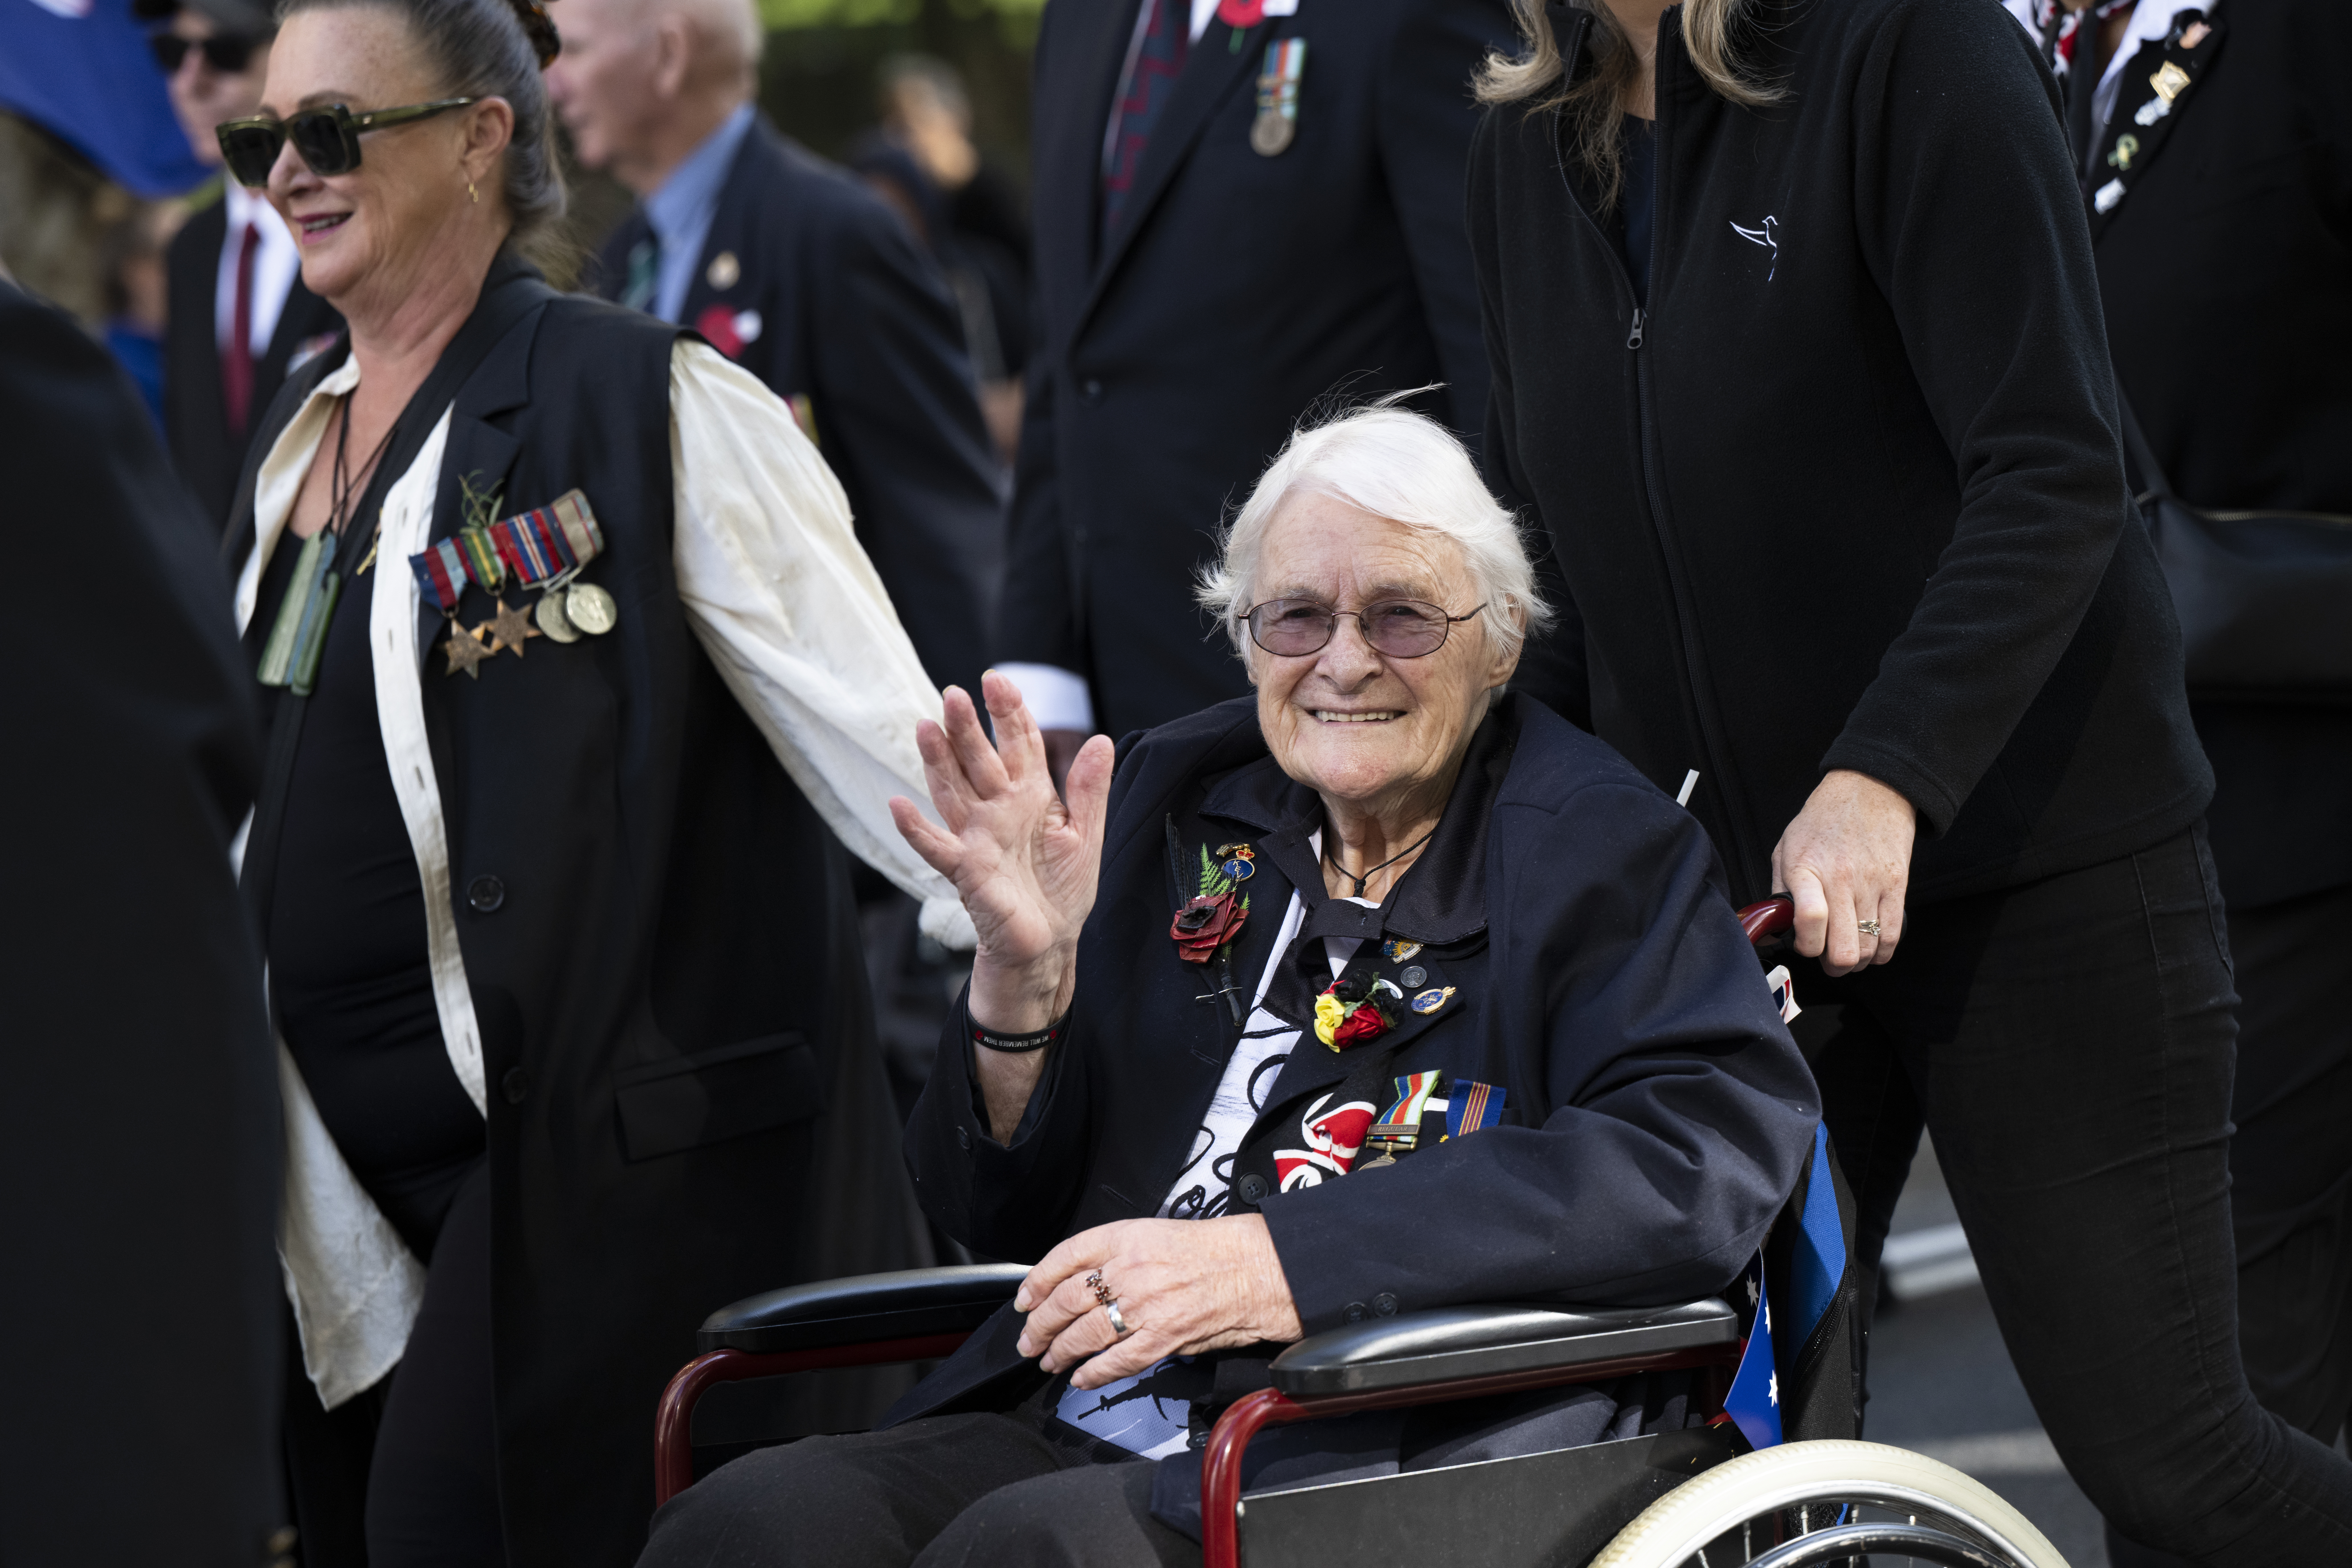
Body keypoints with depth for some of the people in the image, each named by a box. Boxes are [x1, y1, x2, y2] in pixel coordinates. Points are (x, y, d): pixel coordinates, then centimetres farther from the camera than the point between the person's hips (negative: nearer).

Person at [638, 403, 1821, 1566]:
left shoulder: (1604, 852, 3)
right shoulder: (1177, 802, 17)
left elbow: (1717, 1155, -16)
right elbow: (1001, 1217, 20)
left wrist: (1278, 1261, -22)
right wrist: (1025, 970, -3)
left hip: (1403, 1466, -5)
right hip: (1080, 1430, 5)